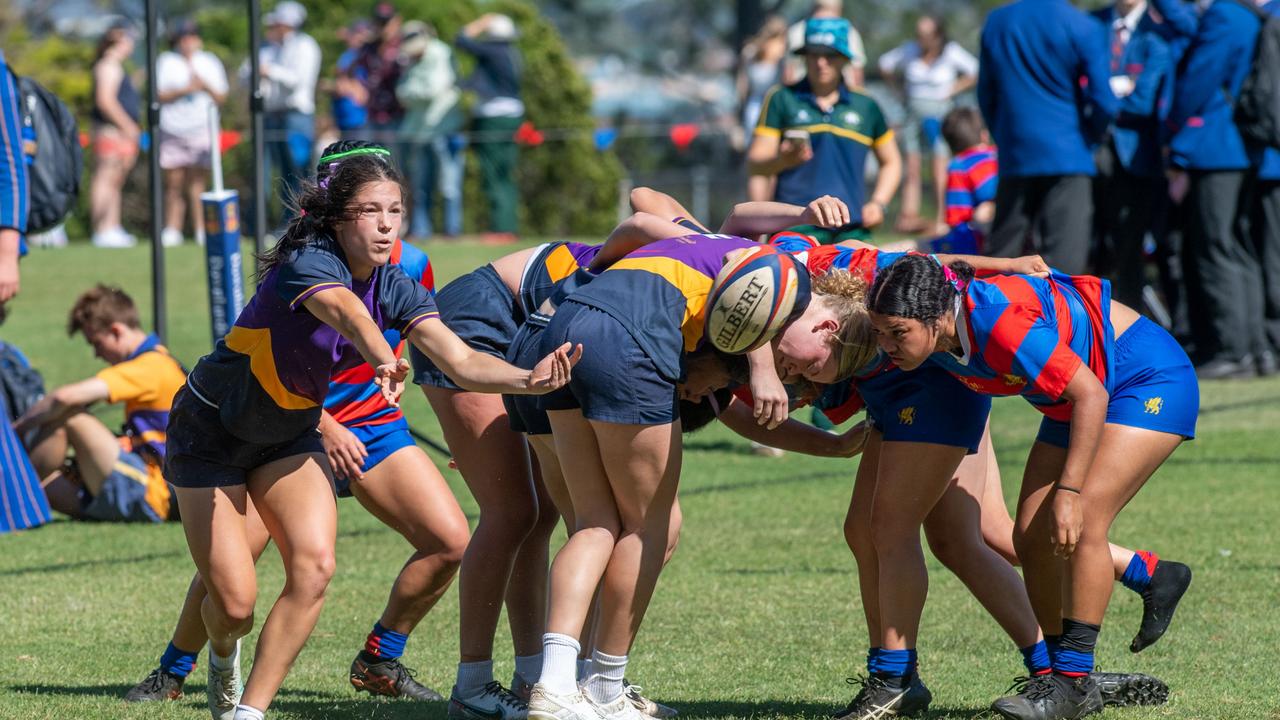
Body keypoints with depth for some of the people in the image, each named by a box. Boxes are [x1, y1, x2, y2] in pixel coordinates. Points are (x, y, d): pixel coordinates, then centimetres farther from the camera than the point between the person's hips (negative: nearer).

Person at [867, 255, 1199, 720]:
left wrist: (1069, 491, -30)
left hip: (1150, 379, -9)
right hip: (1078, 397, 9)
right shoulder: (935, 339, -14)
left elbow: (1091, 395, -31)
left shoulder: (1000, 324, -37)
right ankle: (1059, 676, 11)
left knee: (1083, 522, -22)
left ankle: (1071, 682, -16)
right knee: (1032, 537, 0)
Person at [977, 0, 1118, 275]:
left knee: (1001, 253, 12)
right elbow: (1103, 103, -9)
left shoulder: (995, 22, 5)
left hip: (1014, 158, 4)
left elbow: (986, 97, 13)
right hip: (1068, 155, -4)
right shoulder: (1082, 28, -9)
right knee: (1064, 262, -6)